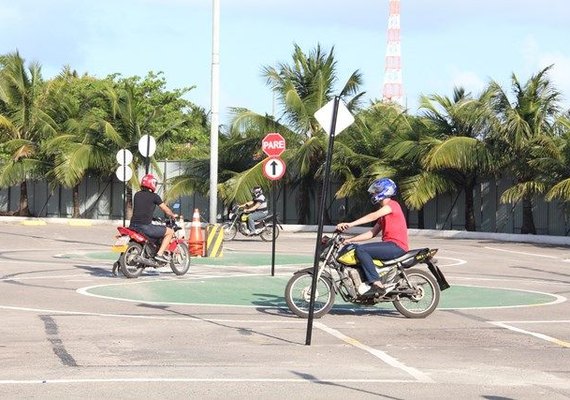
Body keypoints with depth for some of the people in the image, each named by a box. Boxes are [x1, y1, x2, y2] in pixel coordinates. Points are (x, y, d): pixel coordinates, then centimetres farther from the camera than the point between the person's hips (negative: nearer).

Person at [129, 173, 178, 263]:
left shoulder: (137, 195, 14)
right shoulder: (154, 196, -3)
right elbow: (166, 209, 6)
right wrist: (173, 215, 27)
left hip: (133, 226, 7)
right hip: (145, 226, -7)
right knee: (170, 232, 4)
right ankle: (160, 254, -6)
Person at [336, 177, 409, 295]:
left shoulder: (392, 205, -5)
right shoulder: (383, 212, 26)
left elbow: (373, 216, -20)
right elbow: (372, 233, 20)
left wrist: (350, 224, -28)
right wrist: (350, 240, 12)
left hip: (397, 246, -10)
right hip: (390, 245, 10)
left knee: (360, 250, -23)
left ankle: (377, 283, -25)